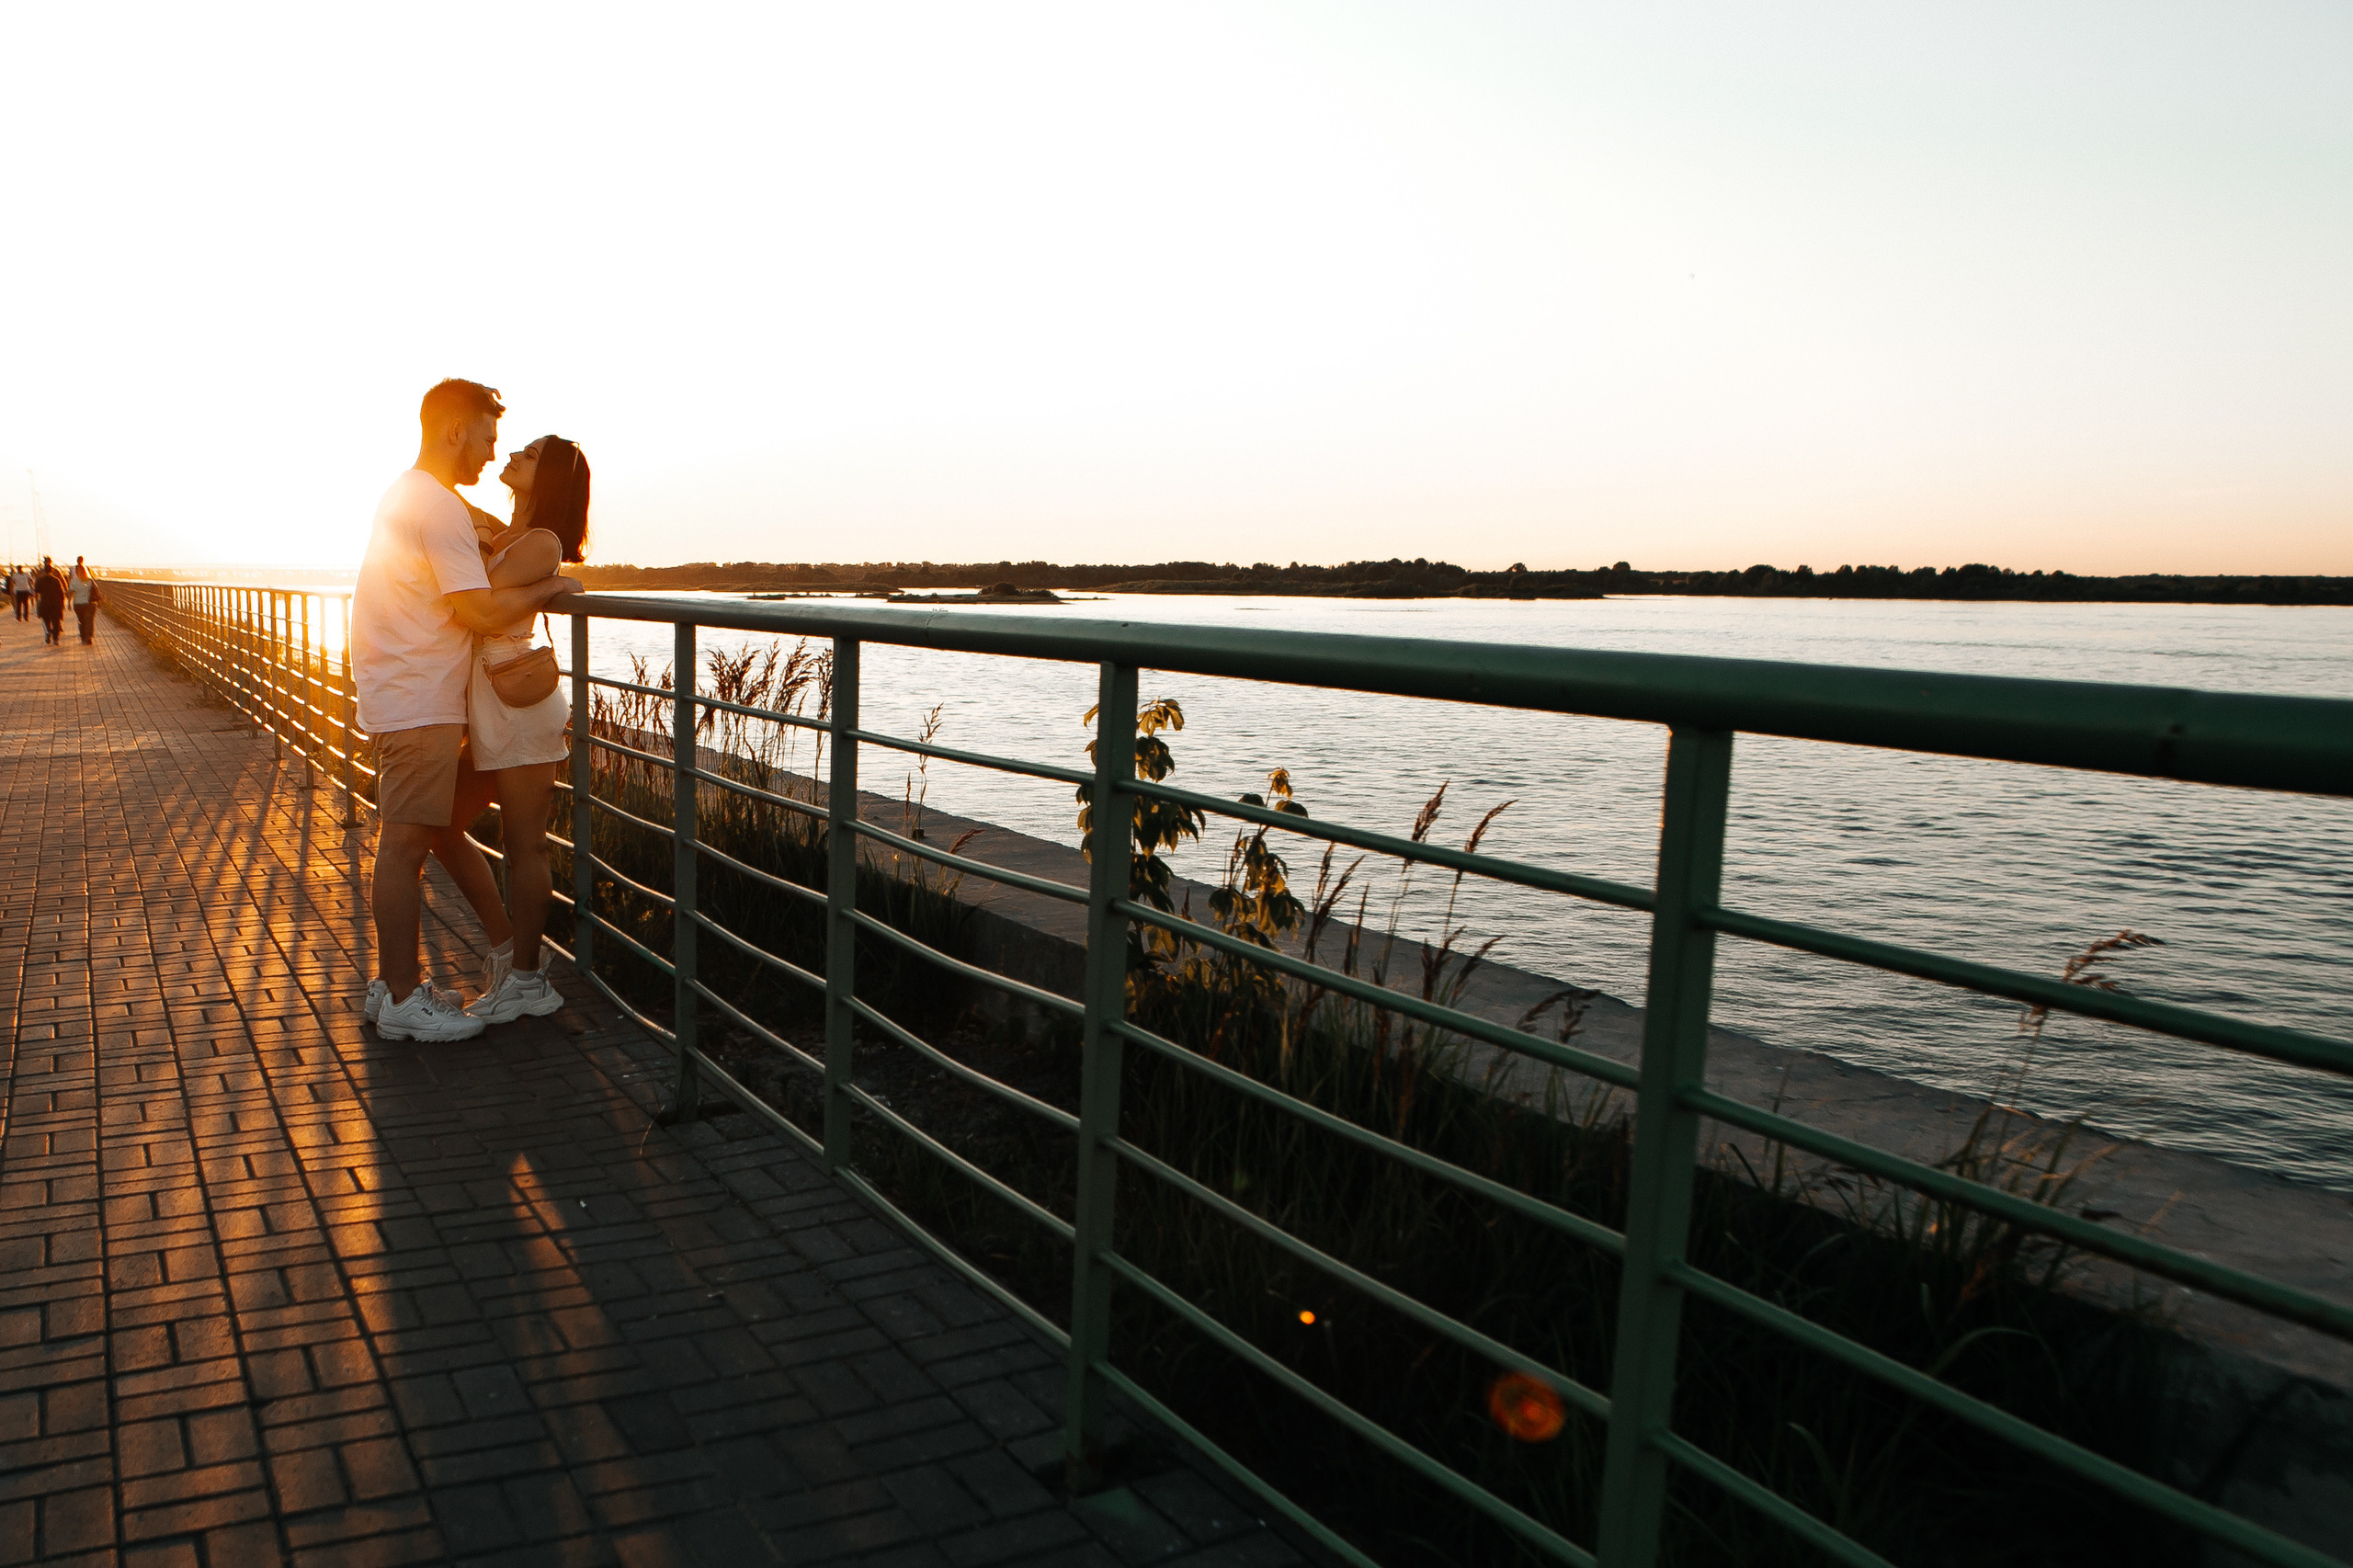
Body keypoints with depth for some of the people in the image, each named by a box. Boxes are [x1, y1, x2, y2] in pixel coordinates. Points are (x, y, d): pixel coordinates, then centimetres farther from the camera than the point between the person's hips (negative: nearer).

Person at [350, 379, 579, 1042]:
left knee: (410, 838, 16)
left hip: (403, 695, 11)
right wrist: (548, 588, -8)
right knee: (406, 842, -5)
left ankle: (392, 984, 22)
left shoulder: (406, 494, 18)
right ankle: (402, 1001, 1)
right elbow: (481, 612, -21)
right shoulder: (439, 507, -16)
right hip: (418, 702, -11)